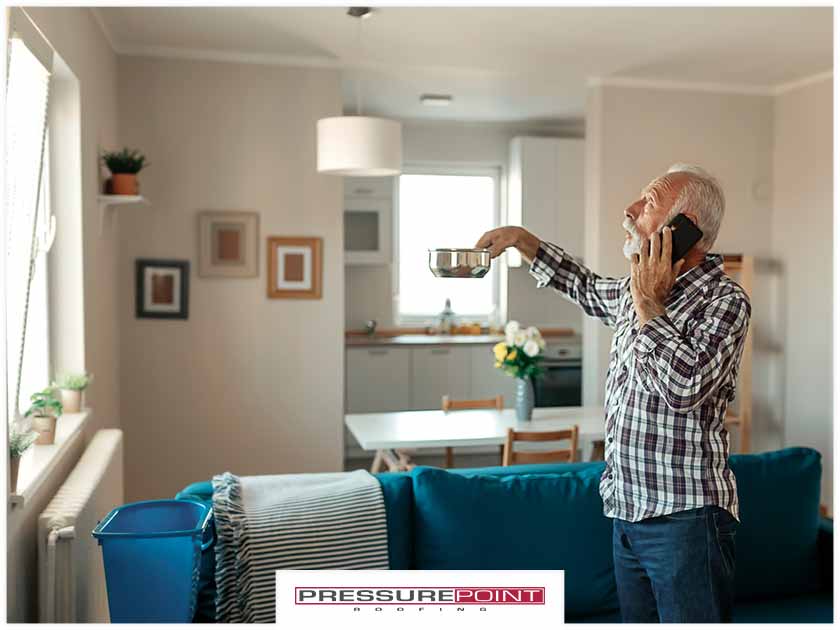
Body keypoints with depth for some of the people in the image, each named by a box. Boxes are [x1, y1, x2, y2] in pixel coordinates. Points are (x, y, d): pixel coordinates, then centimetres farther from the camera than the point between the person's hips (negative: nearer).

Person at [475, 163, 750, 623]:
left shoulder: (725, 300, -13)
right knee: (636, 620, 17)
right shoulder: (635, 290, 10)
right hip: (627, 511, 8)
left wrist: (647, 302, -18)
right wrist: (522, 239, 26)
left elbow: (684, 387, -28)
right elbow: (585, 288, 32)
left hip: (684, 516, -7)